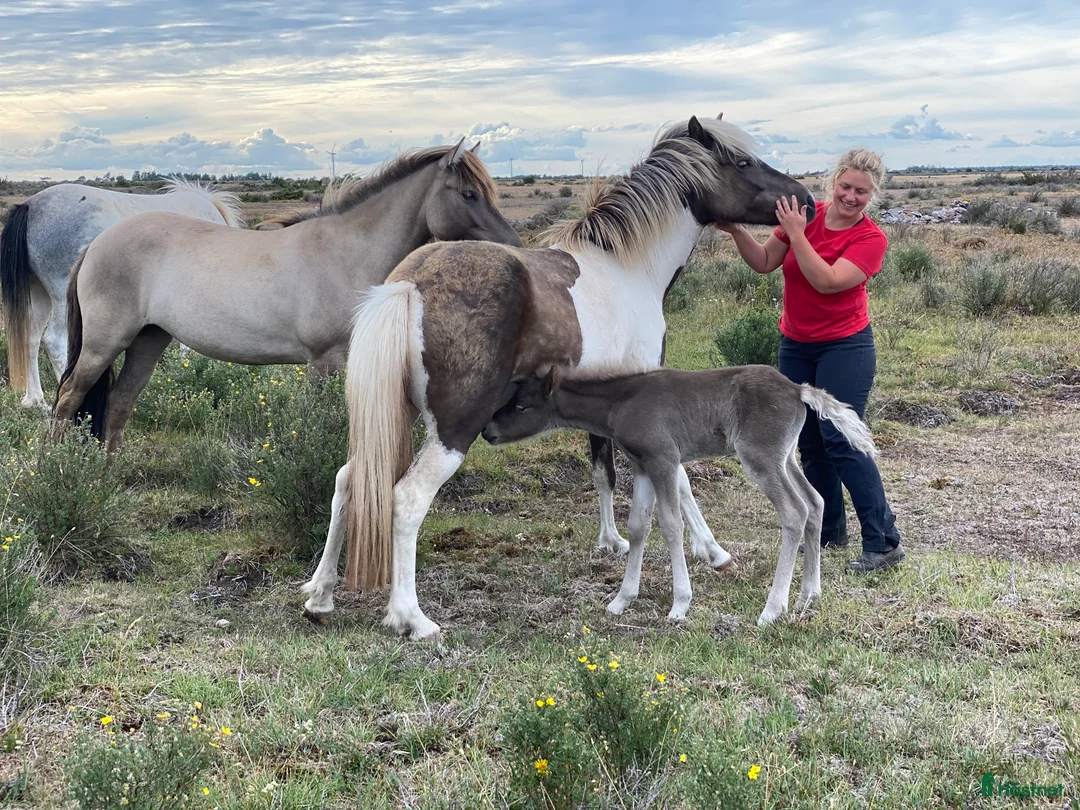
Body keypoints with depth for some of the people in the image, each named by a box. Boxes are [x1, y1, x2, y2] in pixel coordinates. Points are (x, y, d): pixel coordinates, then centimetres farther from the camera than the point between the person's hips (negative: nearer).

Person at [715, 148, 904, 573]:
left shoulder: (871, 239, -12)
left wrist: (796, 234, -25)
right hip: (795, 346, 6)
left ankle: (884, 542, -8)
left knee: (840, 439, -14)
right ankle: (829, 531, 25)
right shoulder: (804, 214, 0)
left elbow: (827, 281, -24)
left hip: (845, 348, -5)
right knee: (809, 443, 11)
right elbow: (764, 262, 3)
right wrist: (737, 232, -12)